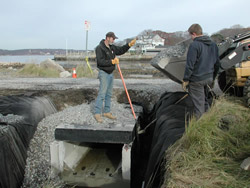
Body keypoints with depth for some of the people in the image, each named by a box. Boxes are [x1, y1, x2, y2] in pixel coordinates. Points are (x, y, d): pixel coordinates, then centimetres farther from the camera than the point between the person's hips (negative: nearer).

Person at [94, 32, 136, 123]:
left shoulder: (112, 47, 11)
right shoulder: (99, 48, -14)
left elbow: (121, 50, 18)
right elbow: (100, 61, -22)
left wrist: (129, 44, 6)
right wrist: (112, 61, -24)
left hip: (110, 73, 8)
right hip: (103, 73, -8)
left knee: (109, 94, 11)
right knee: (102, 94, -10)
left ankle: (107, 112, 20)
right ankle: (97, 113, -3)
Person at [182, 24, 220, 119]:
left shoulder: (194, 45, -16)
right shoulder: (213, 44, 10)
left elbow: (190, 65, -18)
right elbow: (217, 64, 16)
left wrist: (185, 80, -10)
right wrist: (213, 78, 24)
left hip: (197, 80, -8)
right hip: (209, 78, 8)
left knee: (198, 104, 1)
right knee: (205, 101, 22)